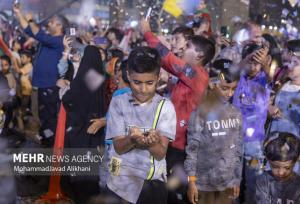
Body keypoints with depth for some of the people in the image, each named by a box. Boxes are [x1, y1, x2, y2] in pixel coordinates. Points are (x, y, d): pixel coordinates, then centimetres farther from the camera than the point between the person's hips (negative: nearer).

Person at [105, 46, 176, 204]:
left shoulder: (165, 106, -6)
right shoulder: (118, 102, -4)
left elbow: (161, 154, -12)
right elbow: (118, 147, -9)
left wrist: (152, 143, -33)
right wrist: (132, 139, -29)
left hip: (153, 184, 0)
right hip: (121, 181, 0)